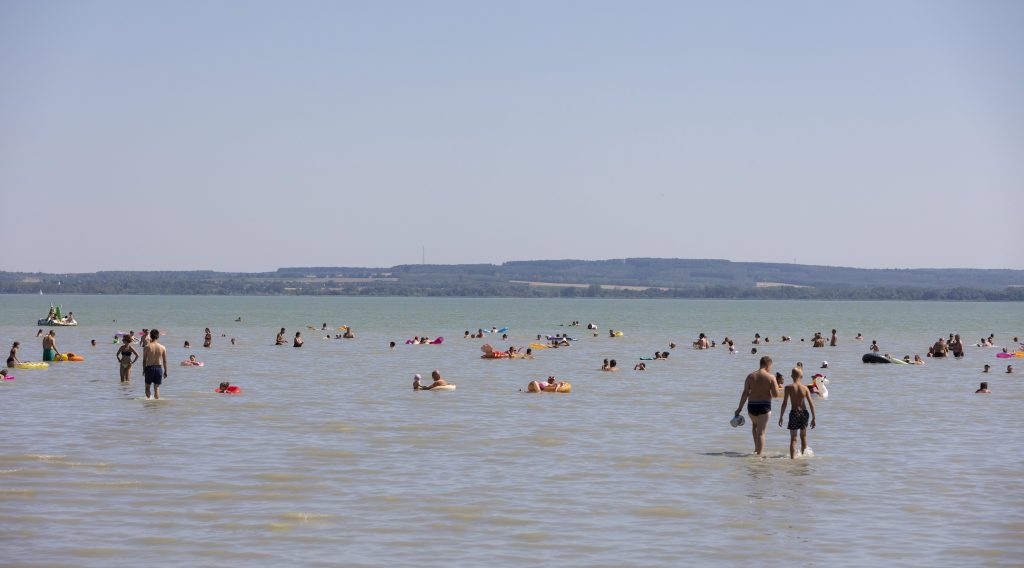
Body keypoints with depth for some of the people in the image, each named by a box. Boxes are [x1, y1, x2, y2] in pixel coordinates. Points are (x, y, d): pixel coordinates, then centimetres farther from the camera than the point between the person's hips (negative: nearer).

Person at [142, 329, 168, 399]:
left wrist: (143, 370, 6)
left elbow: (144, 360, -5)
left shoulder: (147, 347, -8)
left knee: (147, 386, 14)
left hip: (149, 368, -2)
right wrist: (165, 371, 9)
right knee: (157, 387, 10)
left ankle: (148, 398, 0)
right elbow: (165, 361, 1)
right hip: (159, 368, 2)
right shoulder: (162, 348, -3)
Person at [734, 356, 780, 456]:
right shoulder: (770, 377, -7)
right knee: (761, 432, 1)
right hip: (764, 406, -3)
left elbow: (745, 393, -2)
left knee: (755, 424, 32)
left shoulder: (750, 376, 1)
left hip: (752, 406, 3)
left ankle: (757, 448, 35)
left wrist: (739, 408, 2)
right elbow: (776, 394, -10)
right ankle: (759, 453, -6)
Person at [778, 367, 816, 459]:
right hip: (804, 412, 3)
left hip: (794, 413, -3)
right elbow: (811, 404, -3)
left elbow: (784, 403, -11)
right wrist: (813, 418, 3)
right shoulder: (805, 388, -2)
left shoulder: (788, 388, -8)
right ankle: (803, 454, 36)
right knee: (803, 436, 24)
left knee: (793, 438, 1)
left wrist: (780, 417, -4)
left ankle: (793, 457, -9)